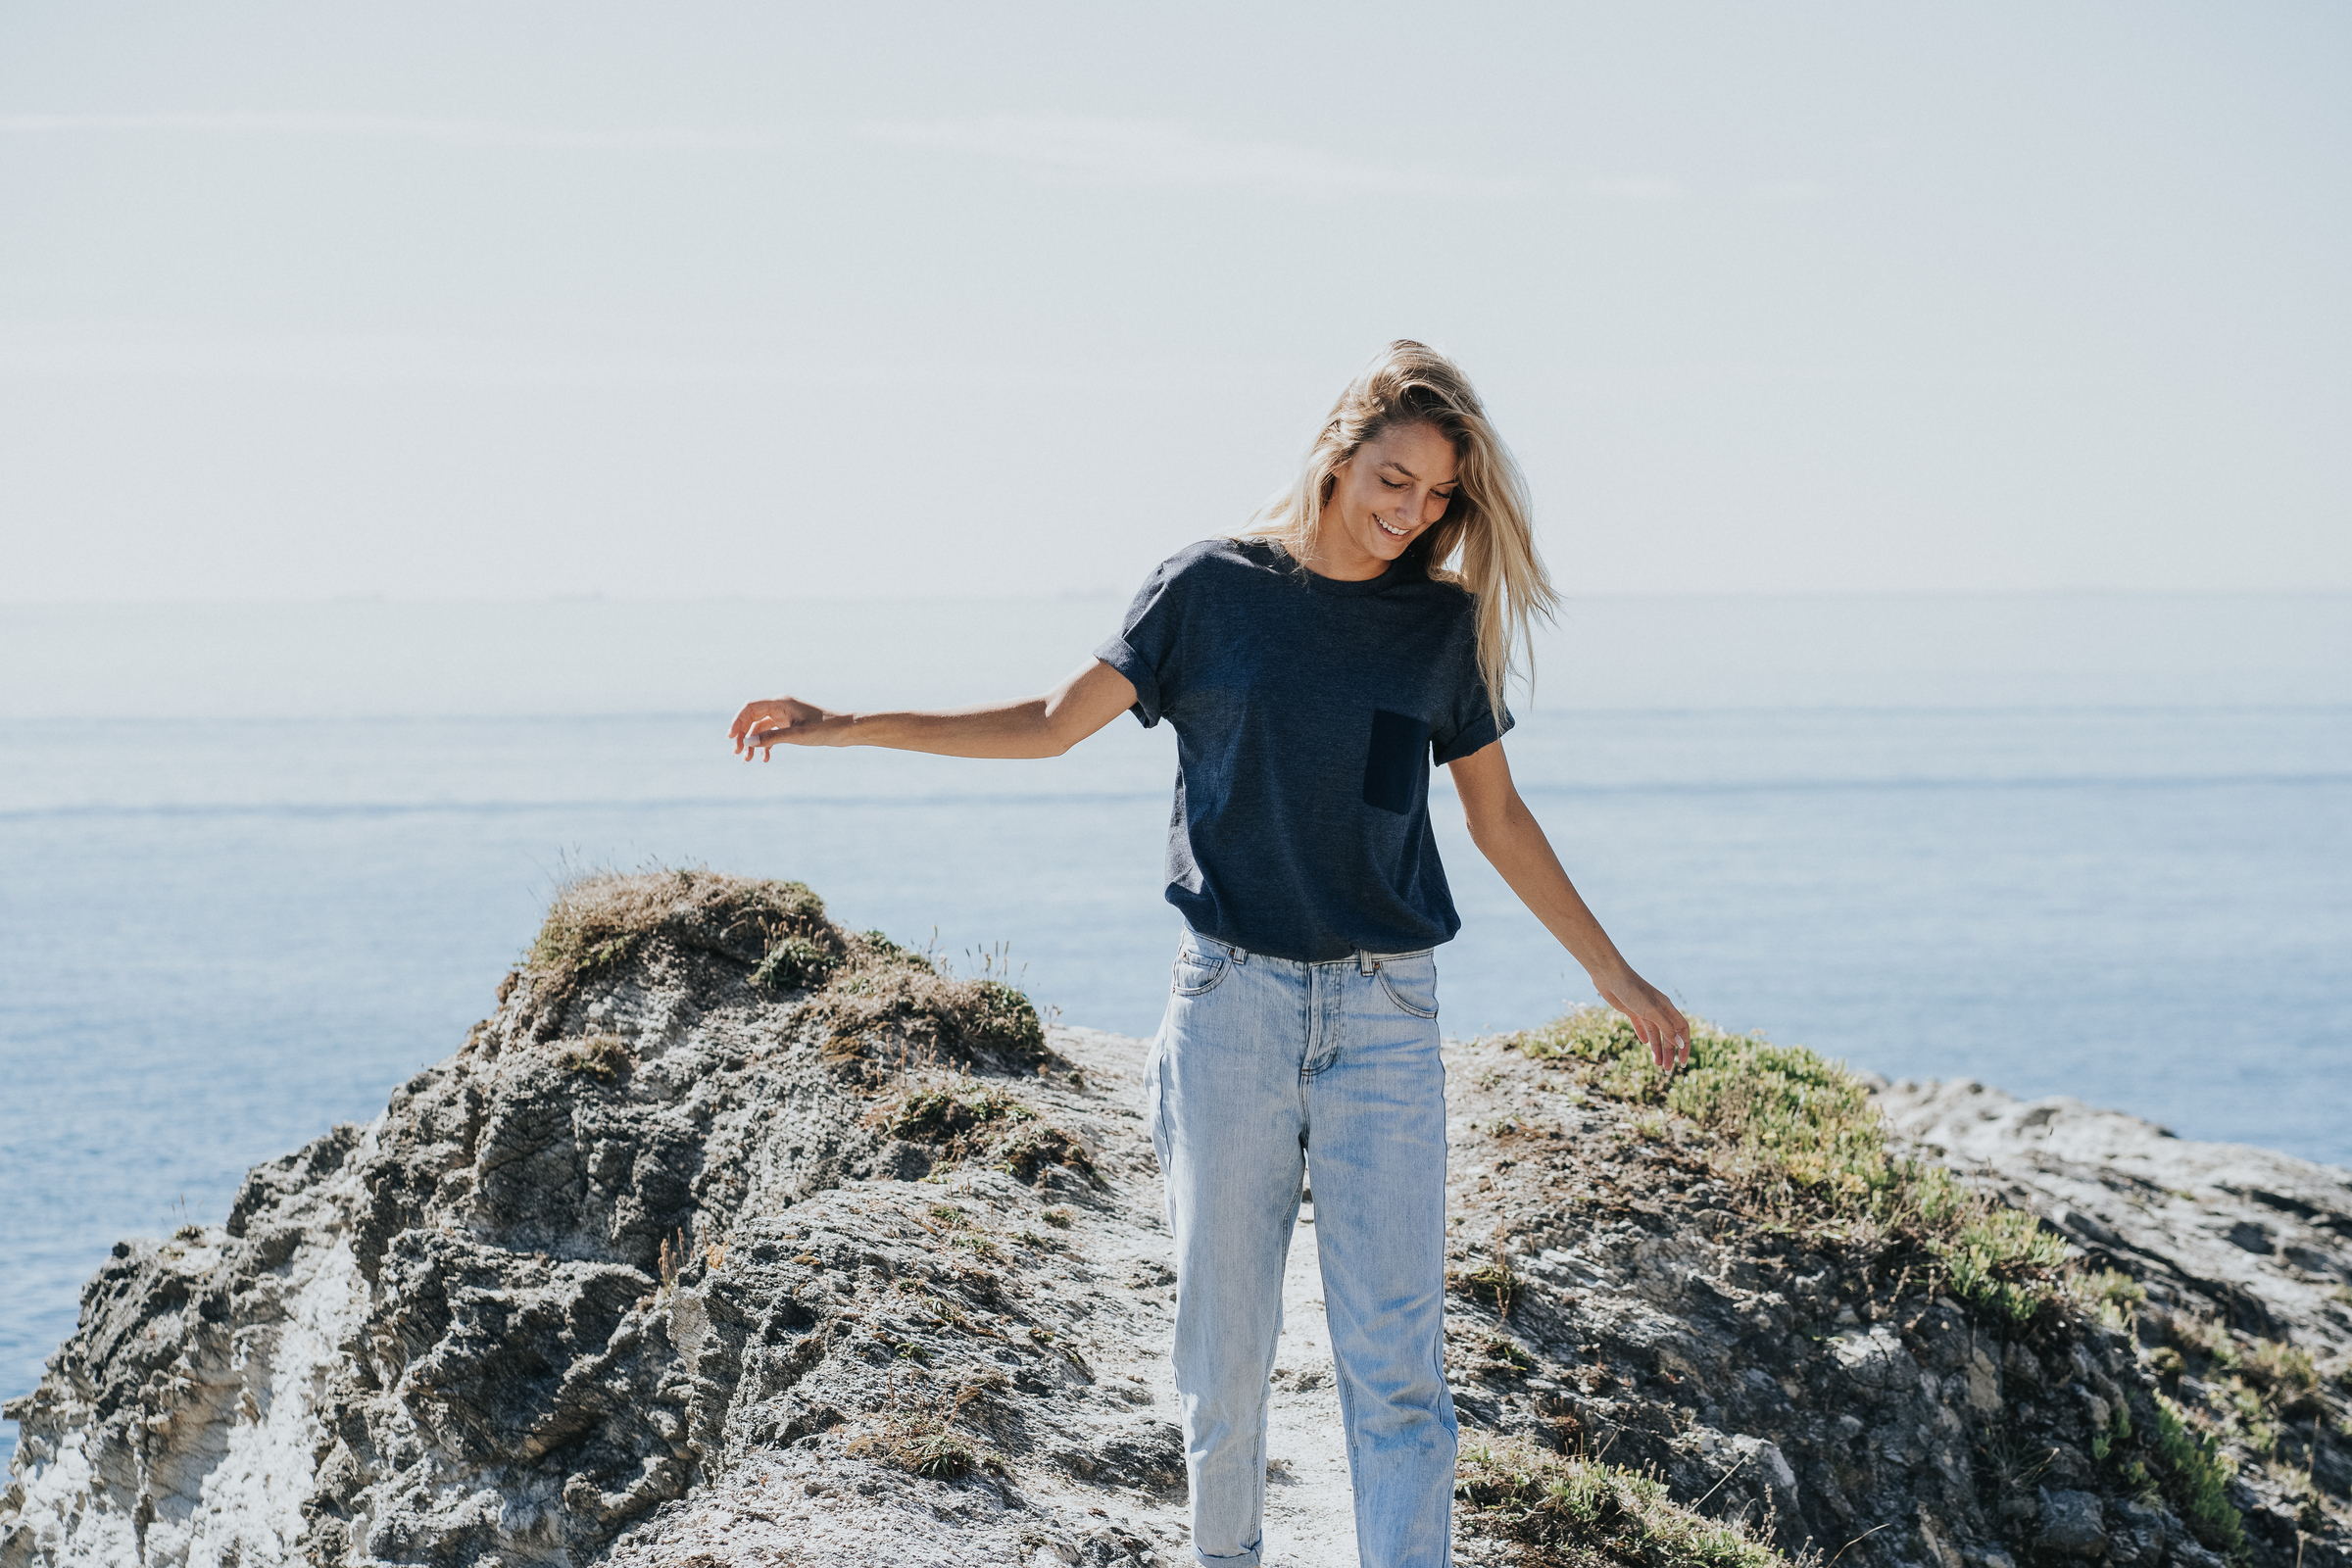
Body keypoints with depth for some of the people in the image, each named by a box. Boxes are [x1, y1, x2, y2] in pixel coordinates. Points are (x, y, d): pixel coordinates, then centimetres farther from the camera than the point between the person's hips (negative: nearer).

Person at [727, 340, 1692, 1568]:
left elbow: (1496, 817, 15)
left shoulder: (1444, 624, 6)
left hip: (1385, 1017, 1)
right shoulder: (1213, 589, 1)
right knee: (1225, 1342, 4)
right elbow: (1053, 723, 5)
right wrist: (844, 727, 1)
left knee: (1395, 1360, -6)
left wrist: (1614, 975, 17)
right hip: (1232, 1005, -1)